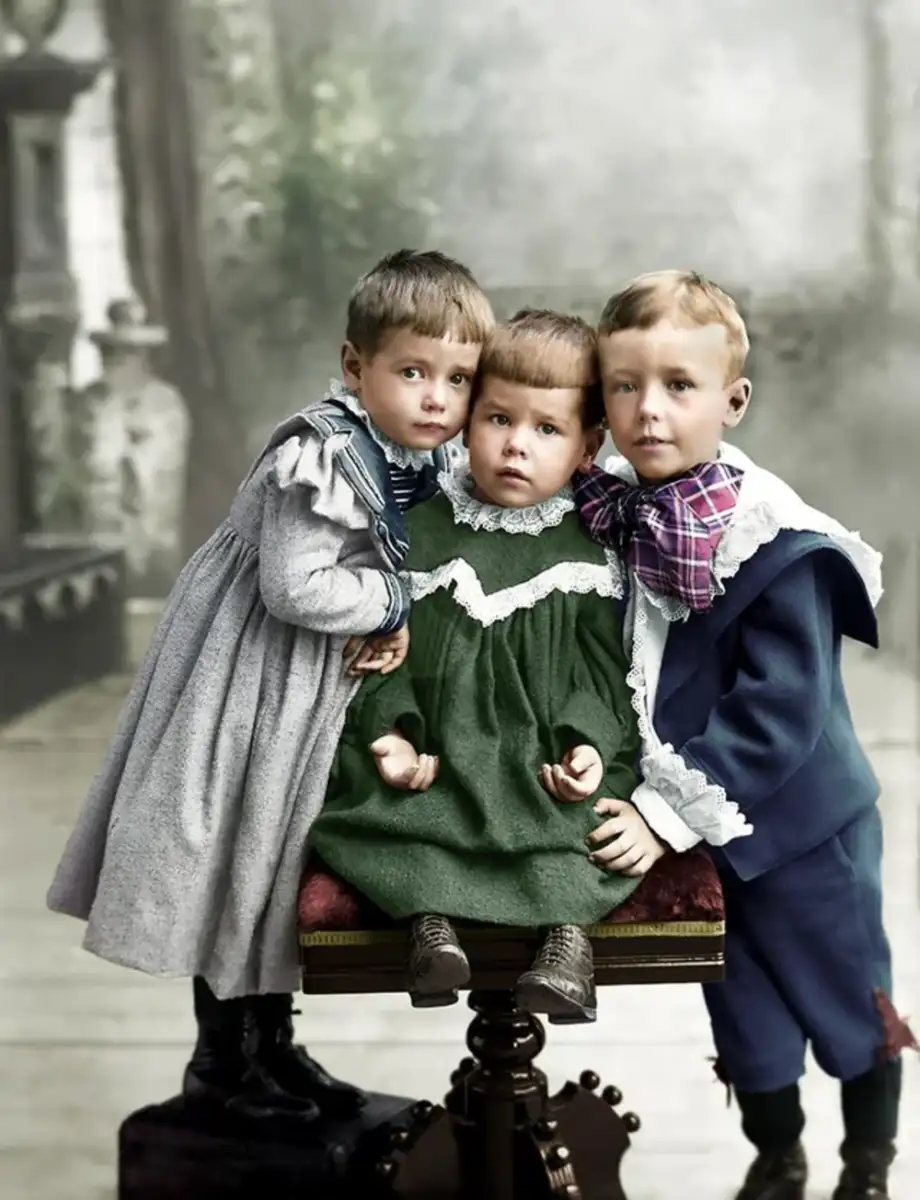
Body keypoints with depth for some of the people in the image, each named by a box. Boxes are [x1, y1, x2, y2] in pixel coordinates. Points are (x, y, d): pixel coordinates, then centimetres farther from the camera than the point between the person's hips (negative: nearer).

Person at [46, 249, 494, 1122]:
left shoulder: (422, 463, 1)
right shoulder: (324, 458, -26)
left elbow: (409, 569, 13)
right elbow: (294, 589, -30)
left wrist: (394, 629, -6)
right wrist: (391, 606, -18)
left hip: (324, 685, 9)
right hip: (255, 681, -9)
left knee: (285, 854, 18)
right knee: (234, 851, 3)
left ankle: (272, 1045, 31)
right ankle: (221, 1060, 18)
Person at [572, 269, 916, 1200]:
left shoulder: (779, 547, -23)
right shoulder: (610, 519, -6)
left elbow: (777, 712, -25)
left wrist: (670, 812, -26)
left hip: (799, 826, -4)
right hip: (699, 828, 5)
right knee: (743, 1017, 19)